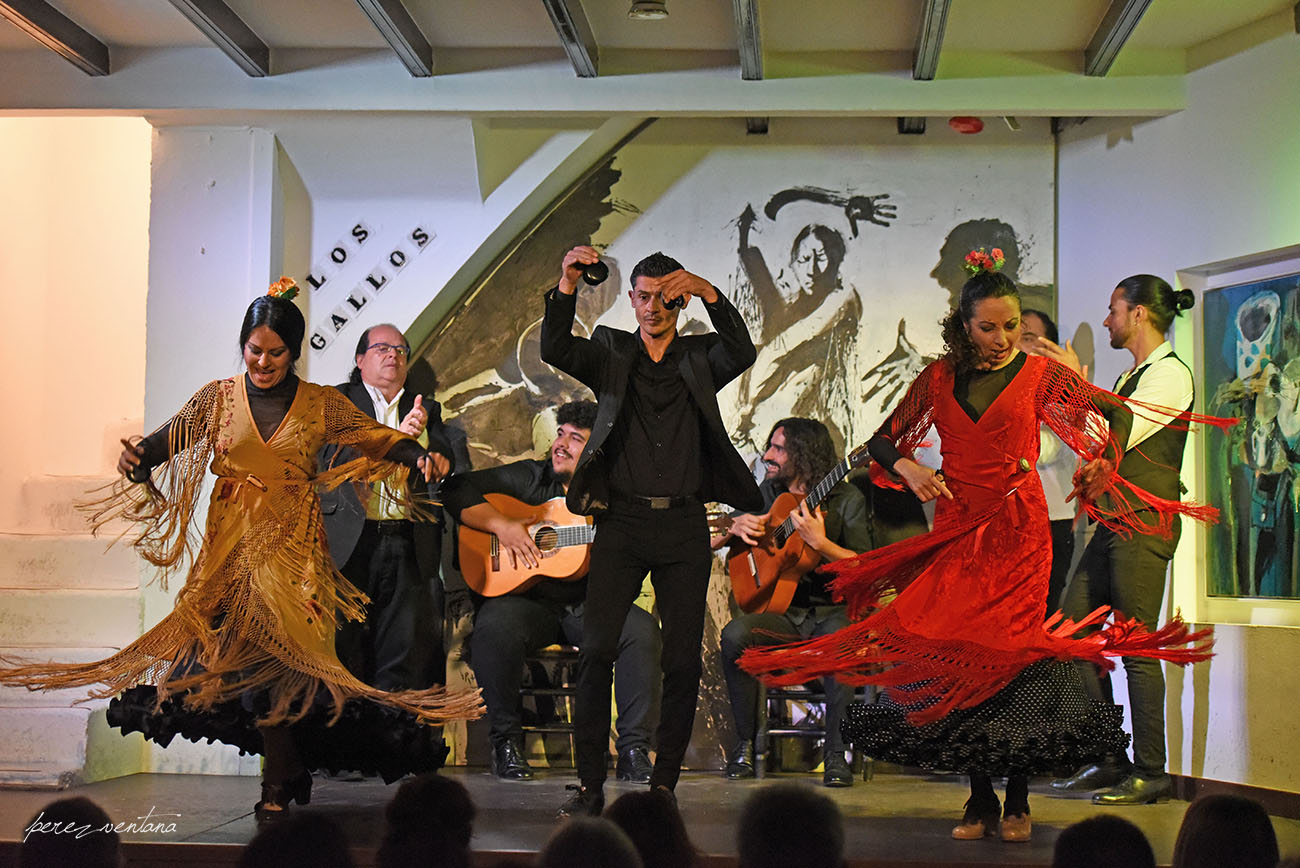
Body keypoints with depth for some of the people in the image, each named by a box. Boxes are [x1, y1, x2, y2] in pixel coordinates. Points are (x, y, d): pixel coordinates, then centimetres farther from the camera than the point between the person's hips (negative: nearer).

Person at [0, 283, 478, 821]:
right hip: (232, 544, 2)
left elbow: (374, 436, 3)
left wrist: (417, 456, -15)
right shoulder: (218, 399, 7)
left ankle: (279, 785, 1)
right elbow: (170, 438, -3)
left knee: (273, 652, -11)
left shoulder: (320, 404, 7)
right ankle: (288, 774, 14)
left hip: (293, 545, -1)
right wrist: (139, 457, -24)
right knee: (245, 654, -3)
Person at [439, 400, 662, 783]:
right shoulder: (528, 479, 7)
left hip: (590, 606, 1)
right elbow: (458, 490, 1)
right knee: (495, 626, -34)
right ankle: (505, 740, -16)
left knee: (642, 630, -27)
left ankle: (633, 749, -20)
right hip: (526, 600, -1)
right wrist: (501, 525, -12)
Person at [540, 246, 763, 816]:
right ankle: (590, 785, -5)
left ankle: (663, 785, 10)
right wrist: (567, 286, -22)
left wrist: (709, 294, -24)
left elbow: (742, 352, -11)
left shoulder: (701, 357, 11)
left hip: (684, 525, 1)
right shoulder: (610, 353, 11)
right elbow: (555, 350, -7)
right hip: (622, 519, -1)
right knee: (596, 648, -11)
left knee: (682, 661, 0)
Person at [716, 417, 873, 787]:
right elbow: (709, 542, 16)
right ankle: (745, 743, -14)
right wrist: (735, 526, -5)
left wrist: (820, 542, -23)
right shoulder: (768, 493, 10)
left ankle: (835, 752, -22)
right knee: (735, 635, -28)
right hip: (781, 611, 3)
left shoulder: (847, 499, -1)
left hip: (833, 610, -3)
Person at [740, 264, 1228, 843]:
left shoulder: (1039, 374, 4)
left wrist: (1105, 460, -7)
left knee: (1010, 649, -8)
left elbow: (1119, 411, 10)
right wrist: (907, 468, -7)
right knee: (960, 655, -3)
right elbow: (882, 441, 13)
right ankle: (980, 802, 7)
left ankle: (1016, 802, 3)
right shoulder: (939, 378, 8)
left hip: (1018, 529, -2)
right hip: (957, 527, 2)